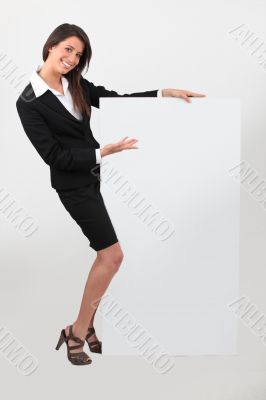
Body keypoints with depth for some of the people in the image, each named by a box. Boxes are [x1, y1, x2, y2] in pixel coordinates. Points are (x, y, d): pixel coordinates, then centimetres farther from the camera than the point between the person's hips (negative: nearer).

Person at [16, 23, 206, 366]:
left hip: (98, 174, 7)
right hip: (74, 183, -7)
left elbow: (116, 100, 9)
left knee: (105, 253, 9)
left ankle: (85, 325, 23)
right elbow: (54, 156, -18)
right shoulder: (28, 102, -16)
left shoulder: (75, 83, 2)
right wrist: (104, 153, -21)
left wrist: (165, 93, 1)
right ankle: (77, 332, 9)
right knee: (112, 254, -7)